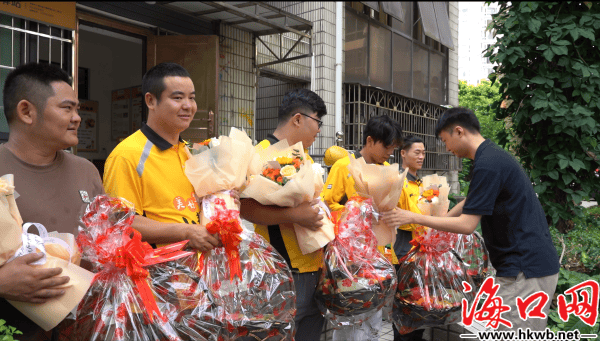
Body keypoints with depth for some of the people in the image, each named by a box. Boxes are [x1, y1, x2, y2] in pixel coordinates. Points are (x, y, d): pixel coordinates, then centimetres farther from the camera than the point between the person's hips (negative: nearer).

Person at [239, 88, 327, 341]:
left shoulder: (304, 157, 17)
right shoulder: (263, 154, -11)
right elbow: (246, 207, -21)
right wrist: (294, 216, -28)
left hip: (315, 264, 9)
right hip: (285, 270, -9)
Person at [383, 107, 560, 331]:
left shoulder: (487, 164, -19)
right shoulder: (493, 156, 13)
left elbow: (466, 225, -19)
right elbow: (470, 203, 26)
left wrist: (414, 218, -10)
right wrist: (435, 222, 27)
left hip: (525, 271, -10)